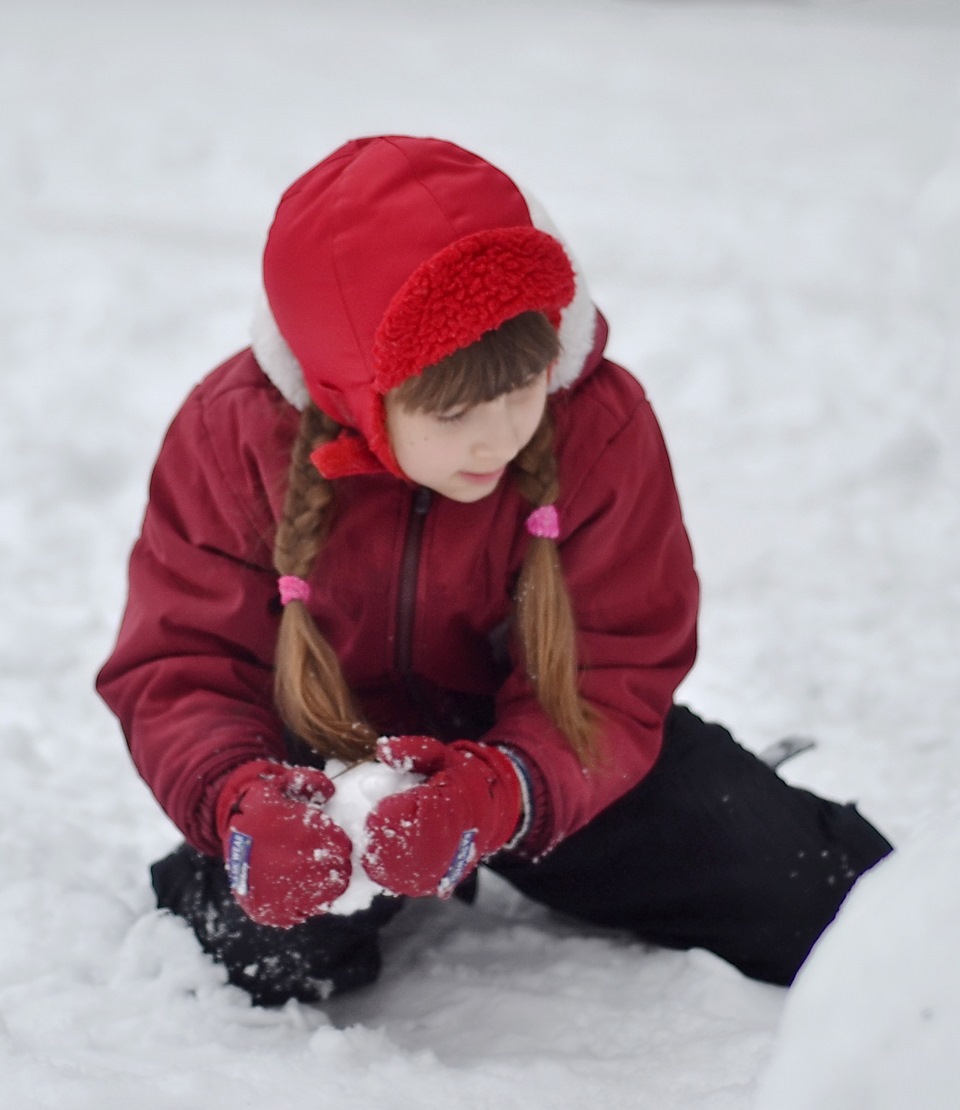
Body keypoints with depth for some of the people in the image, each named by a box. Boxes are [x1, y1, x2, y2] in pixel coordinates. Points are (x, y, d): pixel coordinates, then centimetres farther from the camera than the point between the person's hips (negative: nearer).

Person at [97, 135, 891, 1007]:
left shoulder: (600, 422, -22)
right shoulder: (236, 435, -23)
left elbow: (614, 678, -21)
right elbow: (179, 666, -17)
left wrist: (498, 795, -44)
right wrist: (241, 799, -42)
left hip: (533, 746, 1)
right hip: (330, 756, -1)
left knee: (798, 896, -11)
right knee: (276, 951, -30)